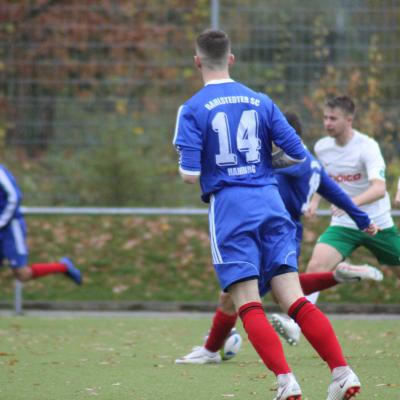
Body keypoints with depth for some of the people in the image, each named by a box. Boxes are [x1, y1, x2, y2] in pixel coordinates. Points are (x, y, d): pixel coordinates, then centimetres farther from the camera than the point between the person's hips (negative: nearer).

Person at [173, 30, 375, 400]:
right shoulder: (261, 101, 10)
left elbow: (190, 175, -9)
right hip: (271, 203, 4)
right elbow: (300, 155, 7)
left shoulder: (193, 110, -1)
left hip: (229, 205, -4)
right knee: (294, 299, 1)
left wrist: (186, 170, 15)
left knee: (248, 304, -3)